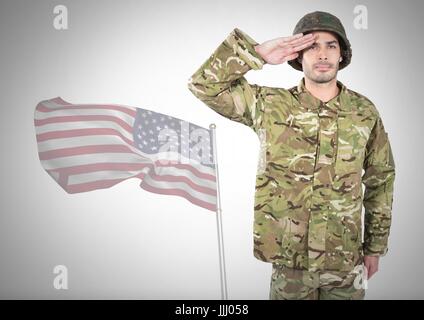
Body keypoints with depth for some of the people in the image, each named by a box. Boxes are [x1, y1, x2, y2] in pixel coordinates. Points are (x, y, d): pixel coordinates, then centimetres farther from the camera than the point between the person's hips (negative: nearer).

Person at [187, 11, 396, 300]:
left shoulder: (365, 112, -2)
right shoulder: (270, 105, -7)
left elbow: (380, 180, 6)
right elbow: (204, 85, -13)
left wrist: (375, 247, 7)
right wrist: (258, 53, -19)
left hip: (345, 258, 2)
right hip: (290, 255, -1)